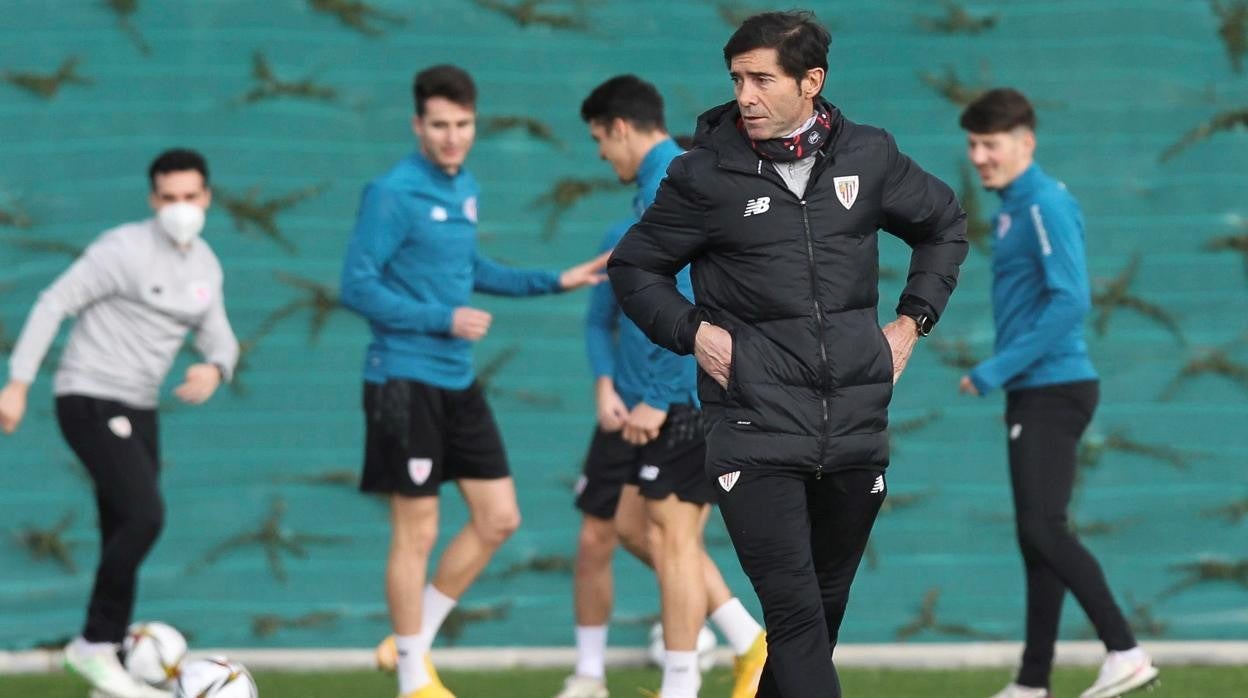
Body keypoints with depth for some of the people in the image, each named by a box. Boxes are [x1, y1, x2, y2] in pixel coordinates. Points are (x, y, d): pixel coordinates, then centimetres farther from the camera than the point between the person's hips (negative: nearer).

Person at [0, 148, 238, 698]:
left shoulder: (205, 265, 9)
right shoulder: (126, 250, -14)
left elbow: (219, 339, 15)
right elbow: (54, 304, -13)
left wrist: (214, 369, -11)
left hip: (137, 410, 8)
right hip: (91, 400, -8)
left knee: (125, 536, 8)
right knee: (144, 516, -21)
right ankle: (96, 644, -11)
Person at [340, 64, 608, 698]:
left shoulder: (464, 188, 10)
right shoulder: (392, 194, -14)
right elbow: (357, 287, -16)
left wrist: (555, 282, 23)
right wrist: (445, 320, -19)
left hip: (458, 383, 8)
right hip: (405, 380, -8)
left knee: (498, 518, 8)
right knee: (417, 531, -2)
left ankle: (416, 641, 21)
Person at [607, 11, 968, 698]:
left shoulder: (869, 156, 5)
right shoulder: (706, 174, -2)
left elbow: (945, 224, 23)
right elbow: (633, 267, 10)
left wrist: (912, 320, 13)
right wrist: (691, 331, -4)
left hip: (856, 427, 4)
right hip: (756, 429, -4)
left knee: (827, 605, 12)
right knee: (796, 613, -14)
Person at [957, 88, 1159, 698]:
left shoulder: (1046, 206, -13)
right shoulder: (1013, 208, 16)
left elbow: (1071, 301, -22)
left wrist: (999, 369, -20)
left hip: (1054, 389, -10)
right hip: (1033, 395, 10)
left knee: (1043, 531, -15)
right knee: (1037, 537, 10)